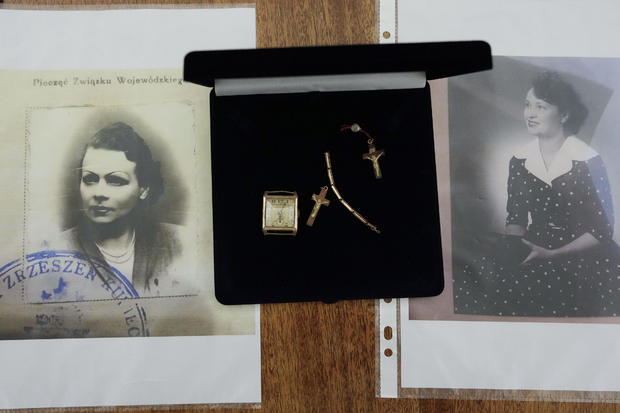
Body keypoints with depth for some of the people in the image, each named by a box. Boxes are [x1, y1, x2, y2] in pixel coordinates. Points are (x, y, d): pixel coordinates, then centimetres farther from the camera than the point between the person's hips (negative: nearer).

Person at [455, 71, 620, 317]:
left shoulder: (589, 162, -10)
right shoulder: (519, 161, 2)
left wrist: (553, 255, -18)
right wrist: (512, 252, -11)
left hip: (583, 254, -3)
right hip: (535, 249, 3)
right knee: (483, 282, -21)